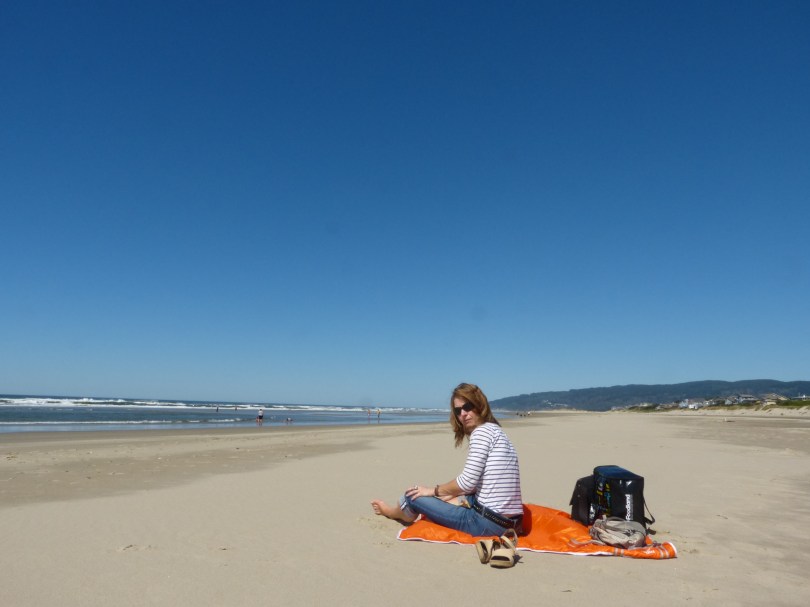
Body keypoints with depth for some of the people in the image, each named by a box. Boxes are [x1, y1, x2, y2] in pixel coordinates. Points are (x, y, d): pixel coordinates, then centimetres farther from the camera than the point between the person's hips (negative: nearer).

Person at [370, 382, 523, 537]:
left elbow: (467, 482, -15)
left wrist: (434, 490, 1)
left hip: (488, 521, -8)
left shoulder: (482, 431, -12)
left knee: (414, 494, 8)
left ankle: (397, 511, 42)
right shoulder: (495, 430, 15)